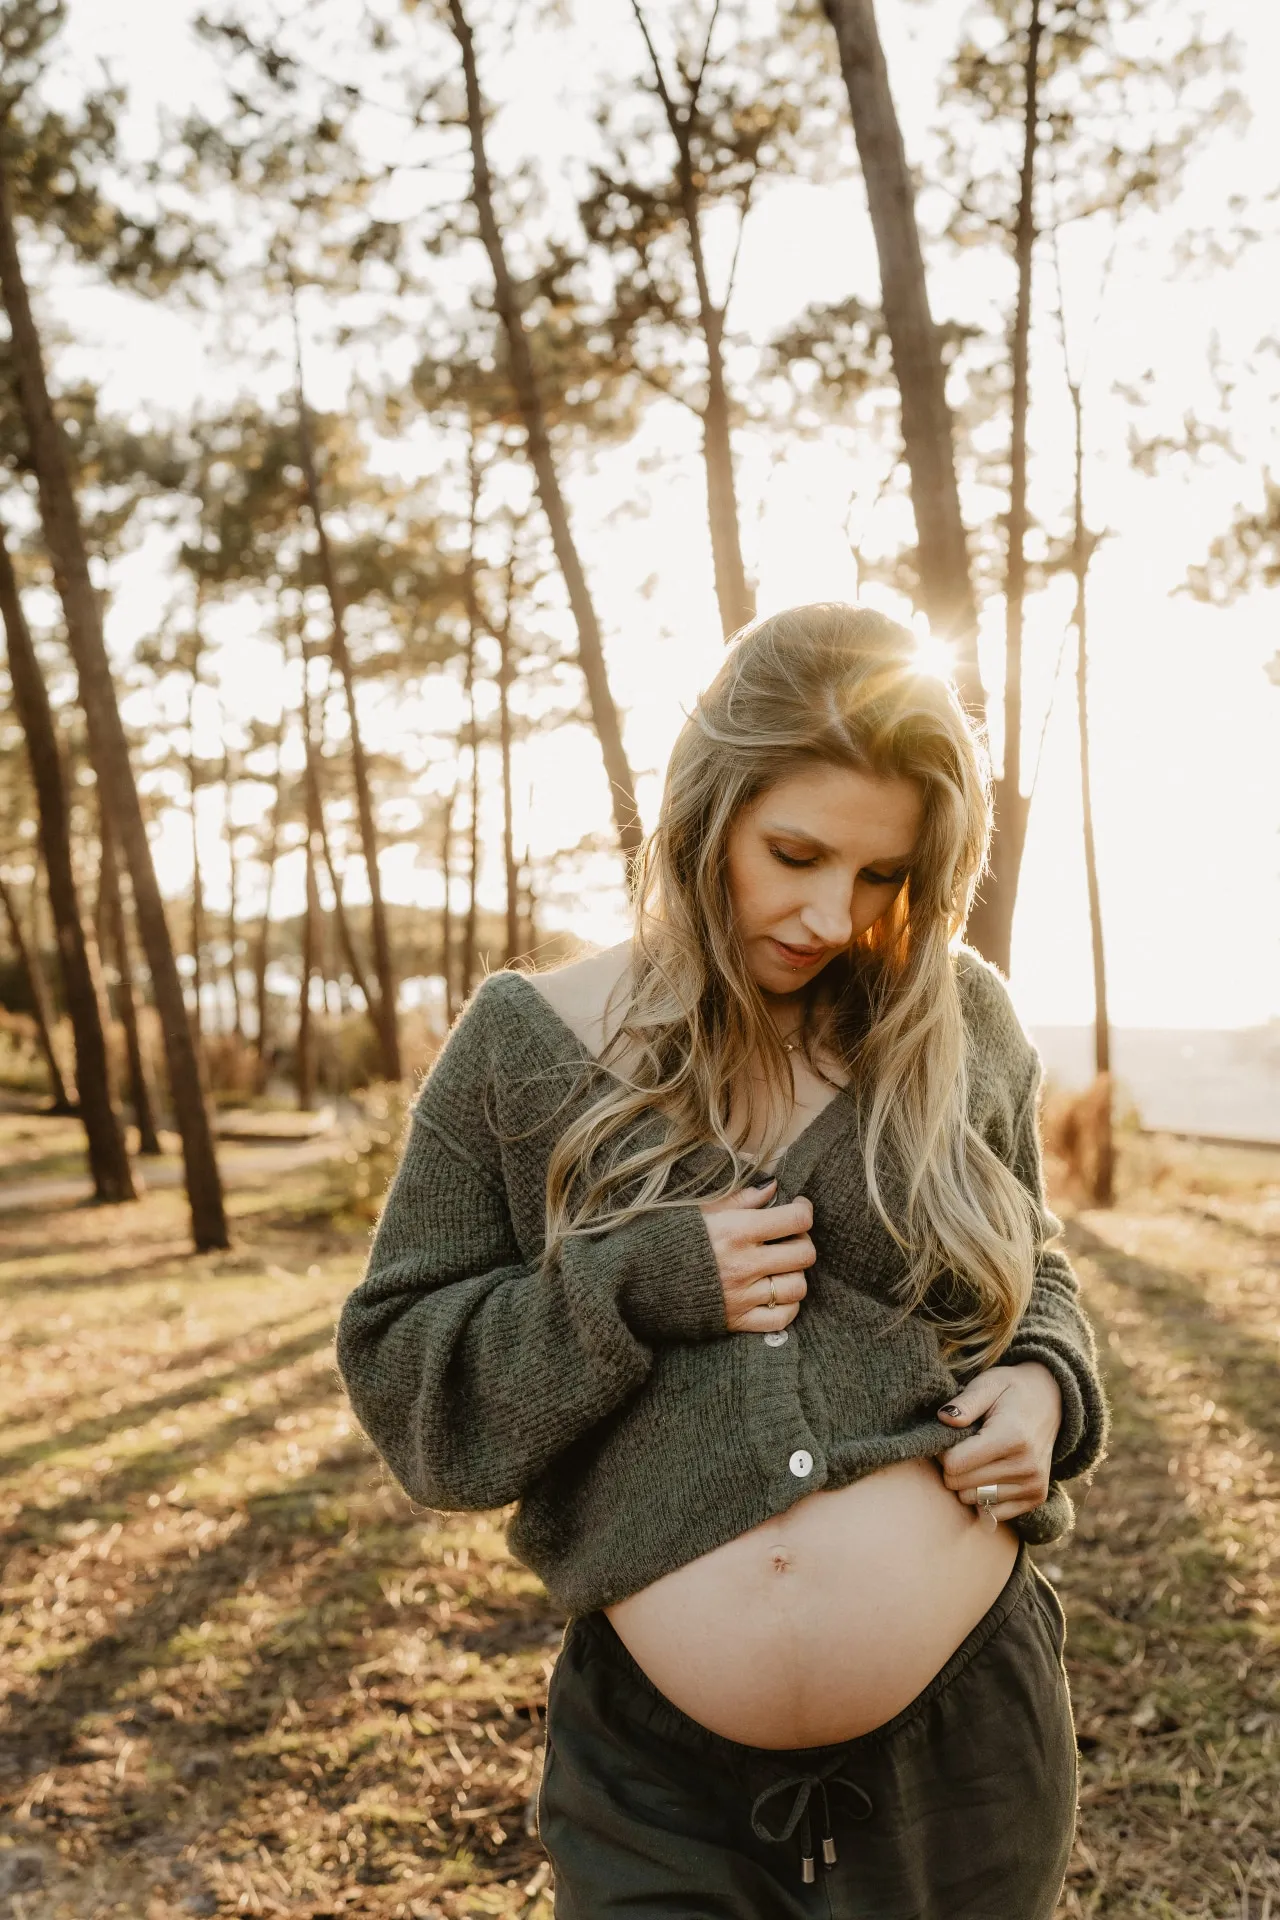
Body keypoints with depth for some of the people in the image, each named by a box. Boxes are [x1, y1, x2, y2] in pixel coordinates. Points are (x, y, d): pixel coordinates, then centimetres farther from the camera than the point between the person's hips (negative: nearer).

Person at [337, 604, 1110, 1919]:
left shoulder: (961, 1026, -2)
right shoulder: (524, 1044, -6)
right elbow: (395, 1366, -4)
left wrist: (1047, 1384, -8)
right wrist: (640, 1283, -19)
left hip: (968, 1734, 2)